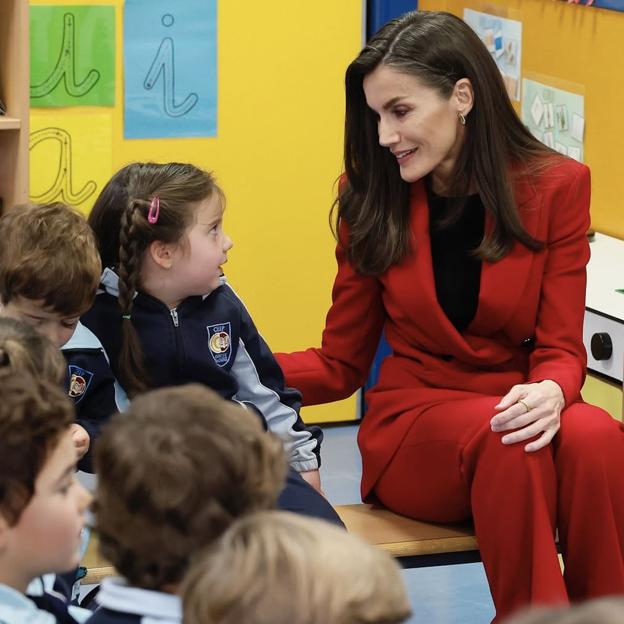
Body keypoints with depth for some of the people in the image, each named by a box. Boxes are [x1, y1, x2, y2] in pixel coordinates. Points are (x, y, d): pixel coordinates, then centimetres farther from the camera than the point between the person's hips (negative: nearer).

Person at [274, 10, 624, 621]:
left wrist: (552, 392, -26)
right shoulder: (372, 198, 2)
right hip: (411, 427, 0)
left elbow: (561, 347, -1)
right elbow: (339, 363, 7)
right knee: (504, 440, -36)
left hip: (512, 411, 1)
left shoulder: (556, 186, -1)